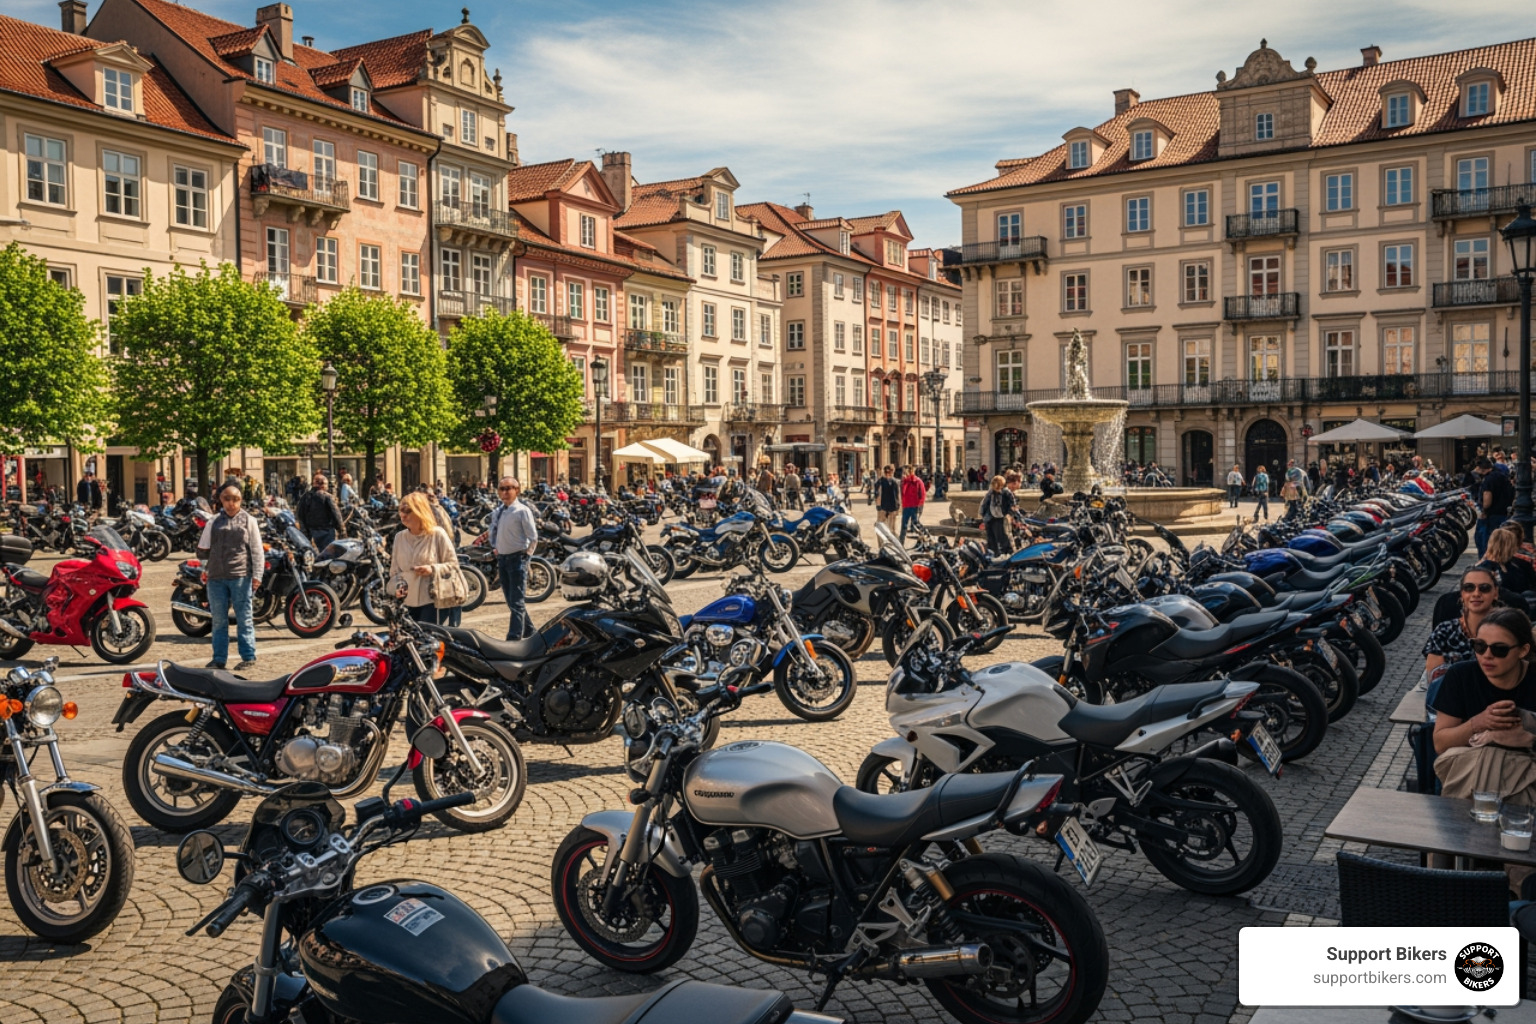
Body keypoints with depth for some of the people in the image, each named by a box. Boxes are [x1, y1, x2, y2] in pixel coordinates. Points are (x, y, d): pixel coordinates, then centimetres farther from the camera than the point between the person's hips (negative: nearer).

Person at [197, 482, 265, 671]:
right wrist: (205, 569, 5)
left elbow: (256, 550, 1)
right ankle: (219, 658, 15)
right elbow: (204, 548, 17)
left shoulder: (249, 520, 5)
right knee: (219, 620, 8)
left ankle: (249, 657, 4)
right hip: (216, 577, 3)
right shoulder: (214, 522, 13)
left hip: (241, 577, -3)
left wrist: (257, 575, -5)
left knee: (244, 619, -1)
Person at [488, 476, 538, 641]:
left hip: (517, 558, -7)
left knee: (516, 602, -8)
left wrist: (526, 553, -7)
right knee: (511, 600, 16)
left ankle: (514, 638, -8)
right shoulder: (497, 512, 9)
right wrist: (495, 547, 12)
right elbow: (493, 531, 24)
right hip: (502, 558, 7)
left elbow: (533, 537, -10)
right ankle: (528, 630, 32)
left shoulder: (522, 511, -11)